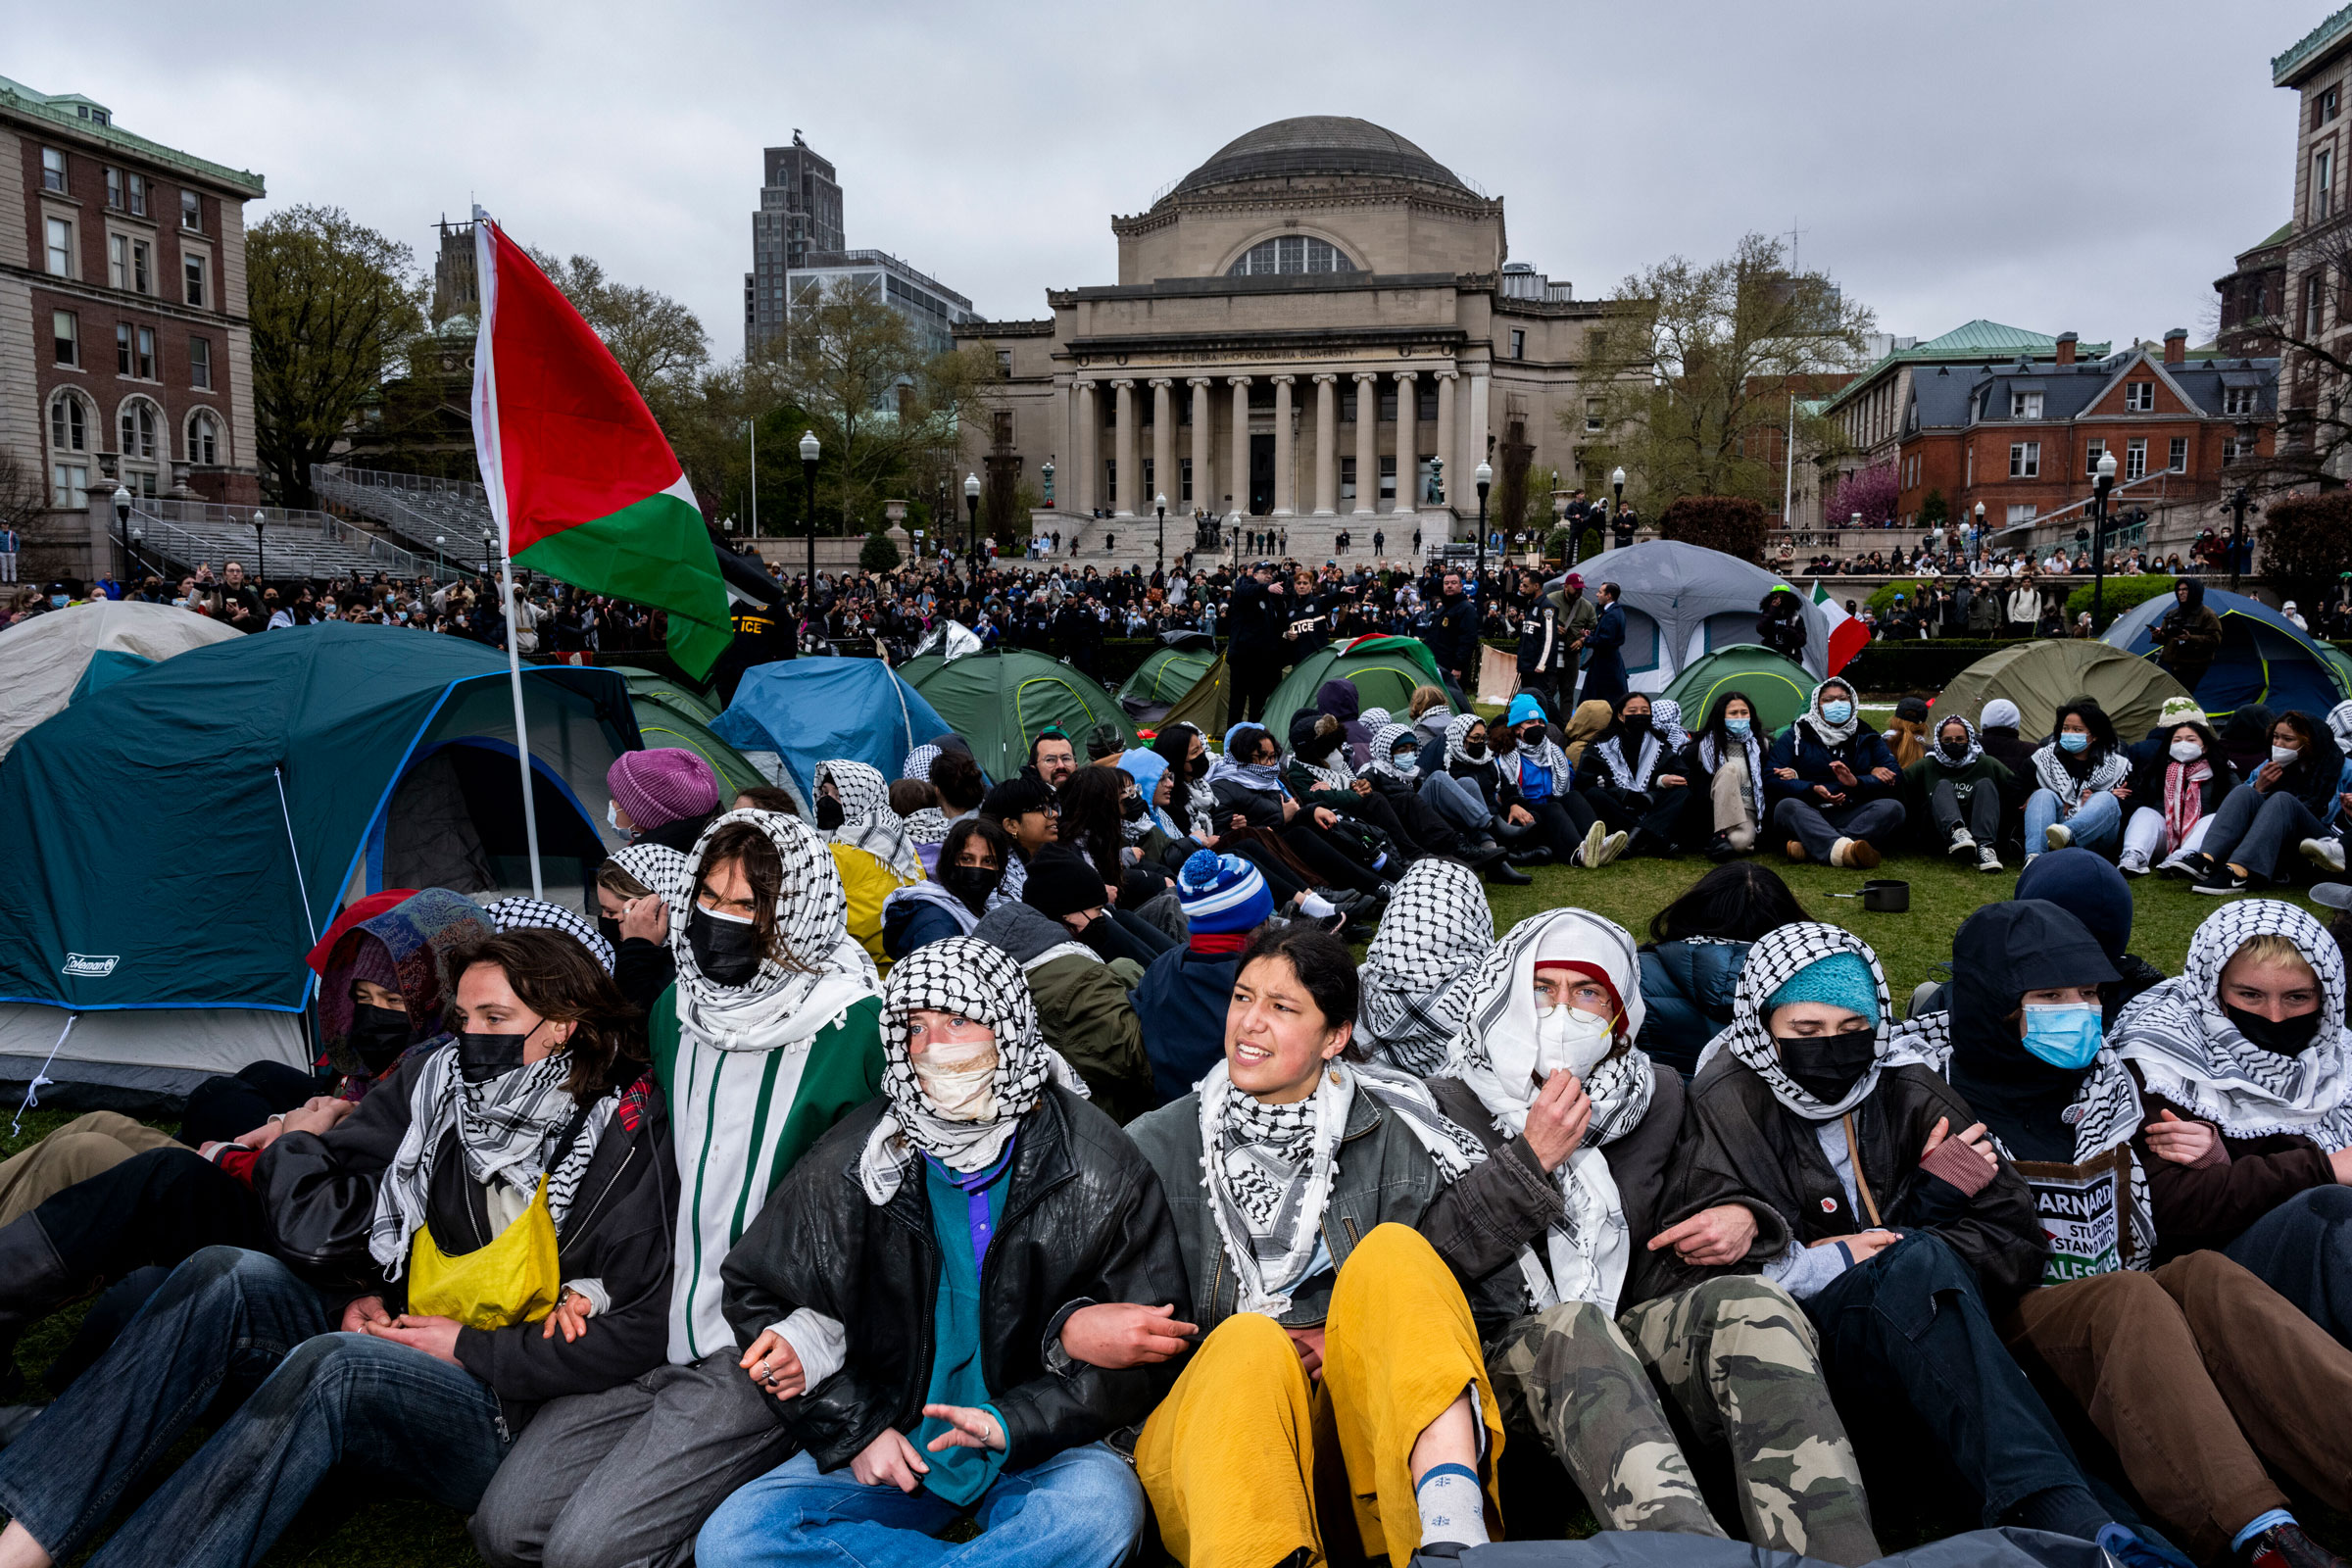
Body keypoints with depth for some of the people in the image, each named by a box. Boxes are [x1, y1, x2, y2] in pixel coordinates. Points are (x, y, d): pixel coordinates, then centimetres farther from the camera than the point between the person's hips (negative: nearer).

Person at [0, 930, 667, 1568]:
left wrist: (471, 1349, -13)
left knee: (331, 1365, -34)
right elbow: (322, 1208, 12)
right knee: (227, 1274, -18)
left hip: (505, 1412, -6)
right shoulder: (432, 1078, 3)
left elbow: (640, 1328, -15)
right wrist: (361, 1293, -4)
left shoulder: (621, 1140, -13)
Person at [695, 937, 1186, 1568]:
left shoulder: (1100, 1170, -8)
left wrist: (1016, 1423, -15)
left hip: (1038, 1450, -3)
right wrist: (855, 1427, 0)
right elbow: (755, 1293, 9)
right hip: (891, 1444, 3)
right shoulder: (850, 1162, -1)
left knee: (1099, 1509, -35)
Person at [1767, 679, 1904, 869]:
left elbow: (1894, 776, 7)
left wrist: (1857, 782, -13)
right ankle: (1846, 850, -60)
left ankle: (1810, 848, -42)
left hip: (1854, 817, 2)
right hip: (1809, 816, -2)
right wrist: (1813, 790, -17)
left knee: (1893, 807, -27)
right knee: (1786, 806, -34)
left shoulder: (1867, 738, 19)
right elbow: (1772, 780, 0)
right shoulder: (1795, 736, 11)